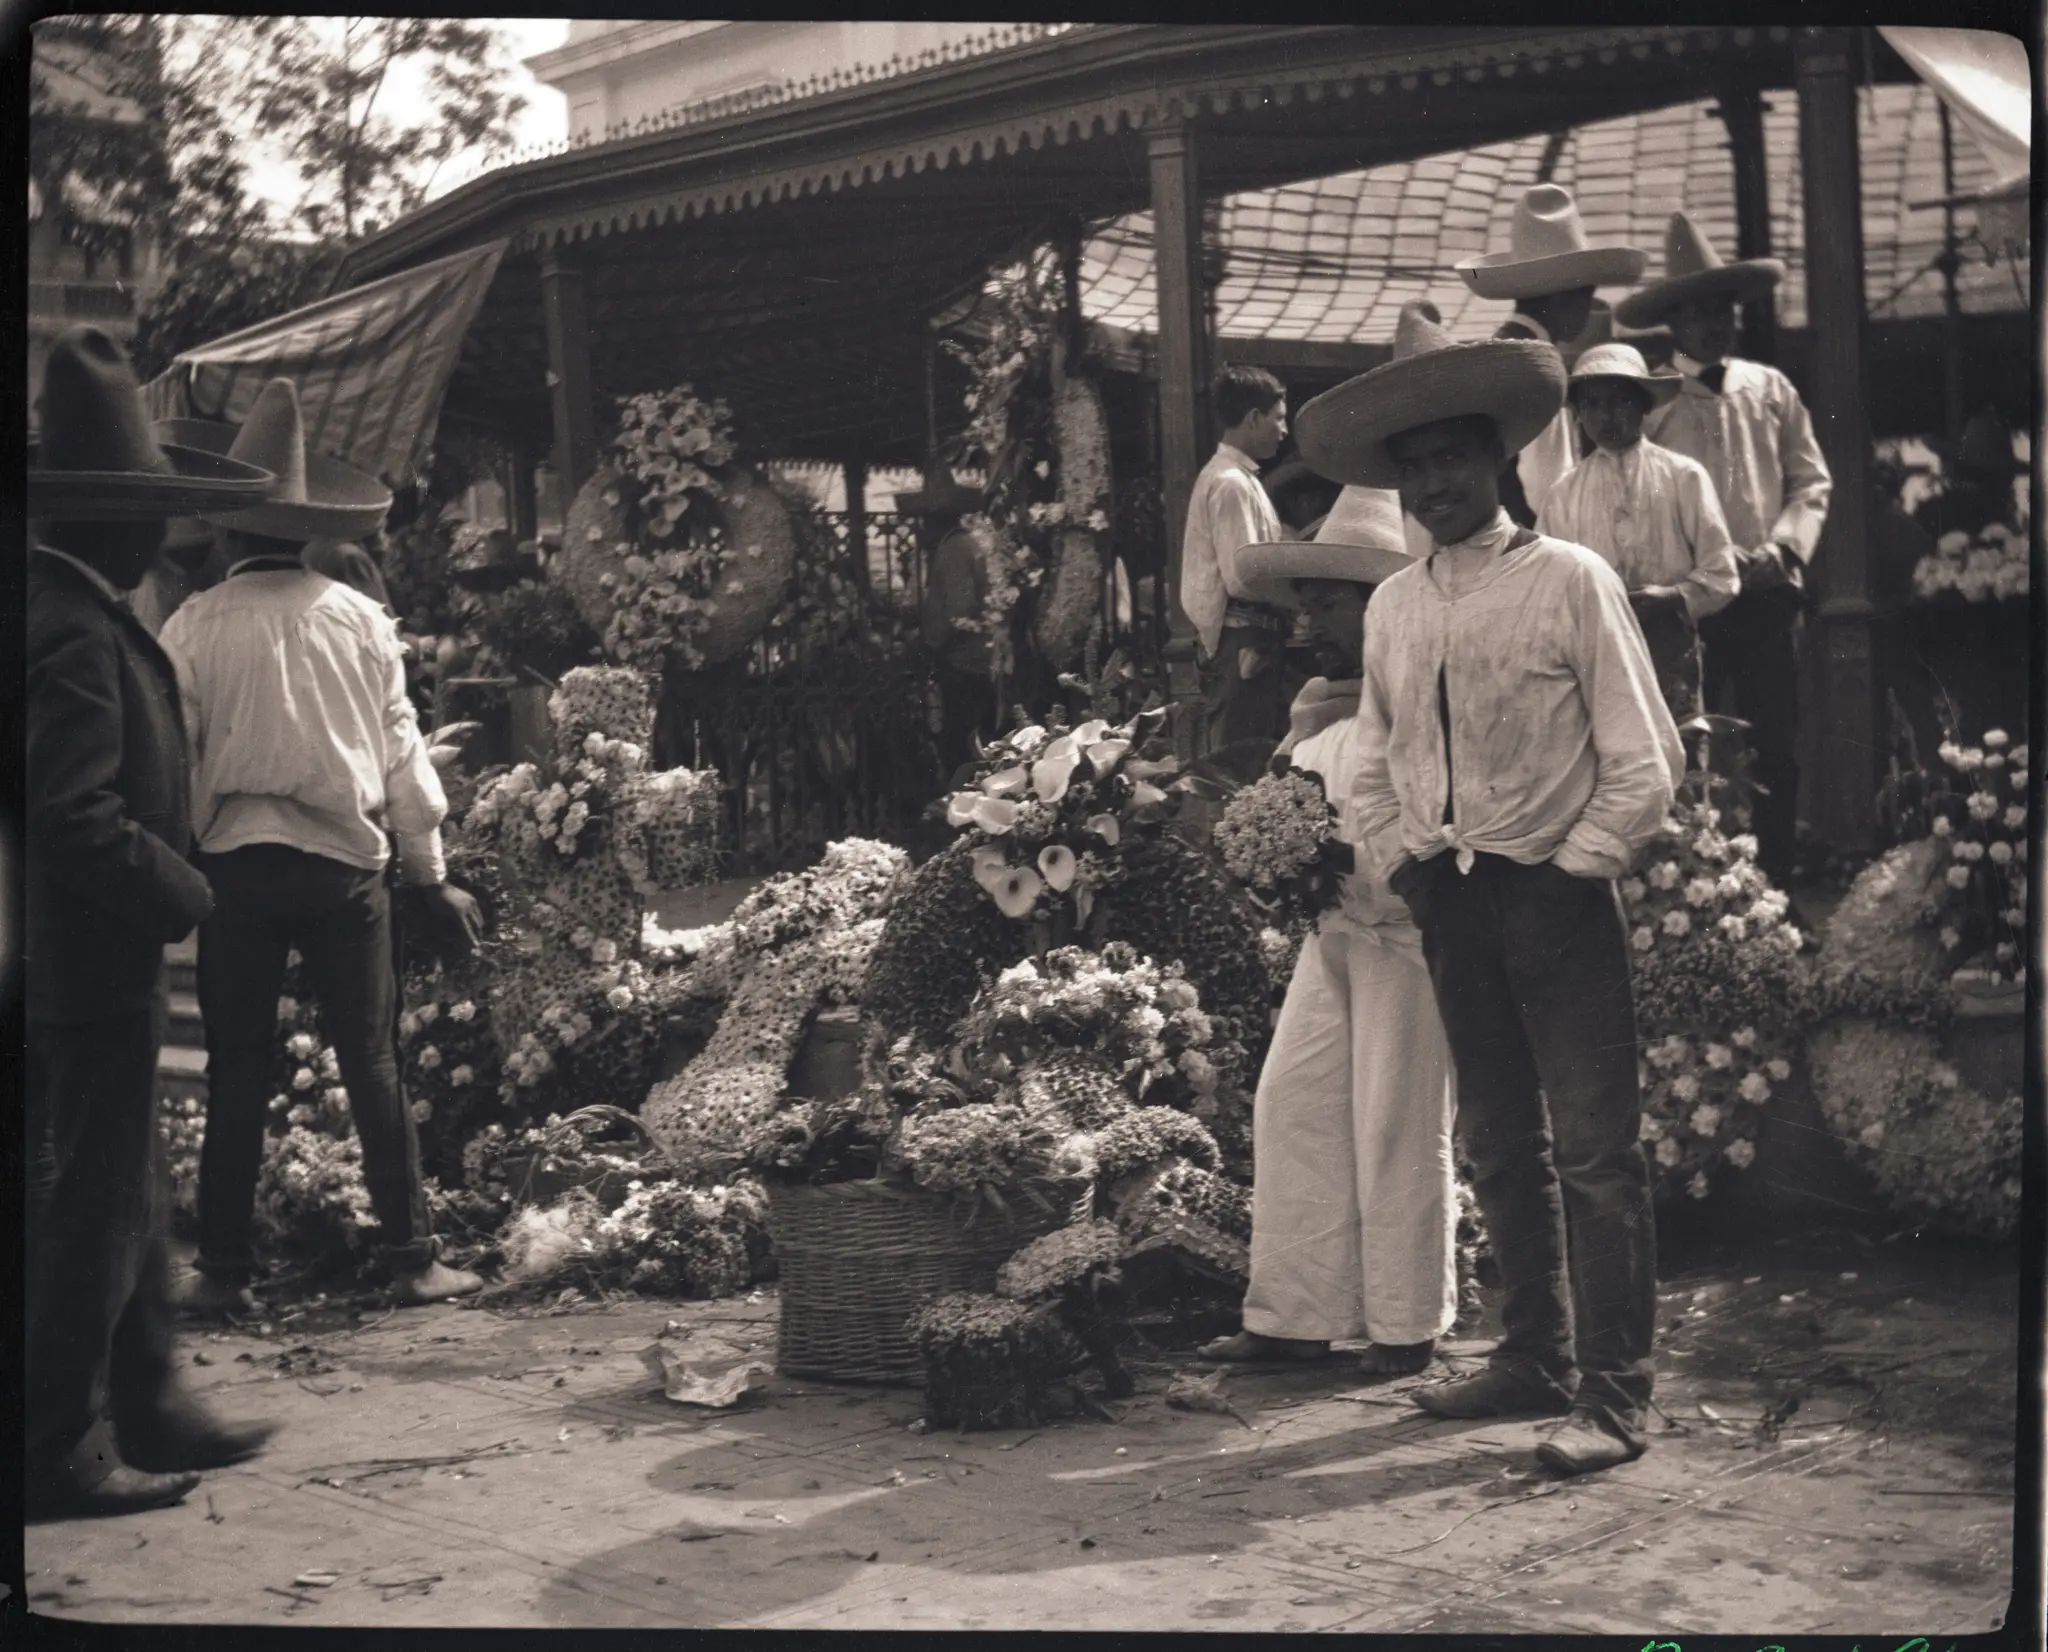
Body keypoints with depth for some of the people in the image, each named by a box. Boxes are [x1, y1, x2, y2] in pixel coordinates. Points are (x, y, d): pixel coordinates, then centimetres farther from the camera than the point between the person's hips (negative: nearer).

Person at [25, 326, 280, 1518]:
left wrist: (169, 889, 12)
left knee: (124, 1198, 18)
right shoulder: (77, 632, -20)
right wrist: (185, 894, -16)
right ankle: (63, 1449, 9)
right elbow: (78, 820, -27)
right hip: (90, 970, -10)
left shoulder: (74, 612, 11)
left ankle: (148, 1410, 29)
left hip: (94, 966, 10)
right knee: (93, 1208, -1)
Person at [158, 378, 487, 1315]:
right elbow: (401, 752, 4)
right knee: (372, 1064, 6)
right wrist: (431, 874, 11)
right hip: (344, 861, 1)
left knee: (237, 1074, 7)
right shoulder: (360, 621, 0)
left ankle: (226, 1270, 11)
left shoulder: (196, 628, -4)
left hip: (236, 862, -1)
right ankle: (411, 1260, 6)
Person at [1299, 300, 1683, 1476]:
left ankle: (1615, 1392, -3)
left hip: (1560, 896, -6)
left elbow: (1648, 763, -6)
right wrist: (1402, 867, 5)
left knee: (1597, 1148, -6)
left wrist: (1572, 870, -11)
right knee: (1502, 1146, 13)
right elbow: (1374, 768, 19)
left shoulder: (1570, 582, -5)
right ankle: (1536, 1358, 24)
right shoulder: (1393, 606, 10)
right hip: (1451, 904, 6)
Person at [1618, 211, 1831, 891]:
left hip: (1771, 594, 3)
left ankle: (1774, 888, 16)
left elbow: (1810, 481, 9)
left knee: (1777, 751, 6)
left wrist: (1781, 550, -8)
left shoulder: (1771, 389, 9)